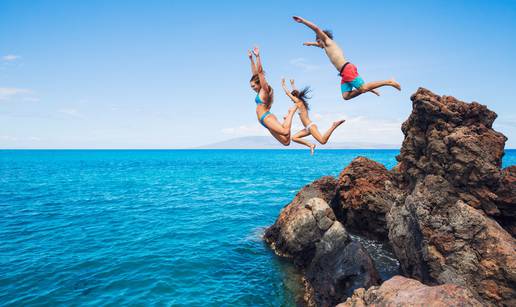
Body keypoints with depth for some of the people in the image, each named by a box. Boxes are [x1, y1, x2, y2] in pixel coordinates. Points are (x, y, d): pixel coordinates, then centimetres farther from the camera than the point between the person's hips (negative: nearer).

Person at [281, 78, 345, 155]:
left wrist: (283, 84, 10)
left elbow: (288, 93, -3)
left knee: (323, 141, -21)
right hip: (308, 128, 10)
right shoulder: (300, 102, 16)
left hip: (311, 126, -10)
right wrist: (292, 84, 44)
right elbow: (296, 92, 34)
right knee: (294, 138, 9)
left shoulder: (299, 102, -7)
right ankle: (311, 145, 2)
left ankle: (334, 126, -18)